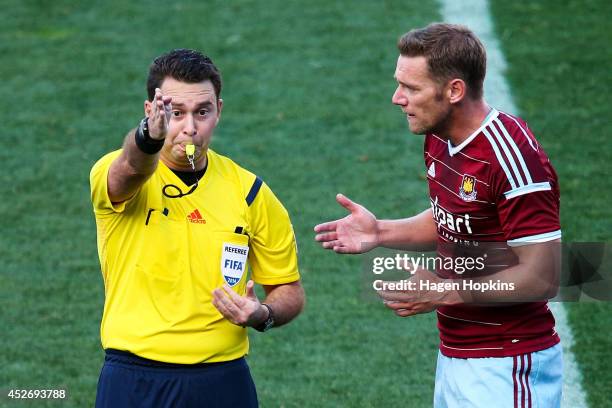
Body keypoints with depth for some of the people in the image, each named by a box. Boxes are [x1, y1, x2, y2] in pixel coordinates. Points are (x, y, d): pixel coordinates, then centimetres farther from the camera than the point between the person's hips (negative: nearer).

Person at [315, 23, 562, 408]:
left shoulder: (512, 157, -23)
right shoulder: (439, 139, 4)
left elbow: (542, 279, -22)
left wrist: (445, 293, -19)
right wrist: (381, 232, 3)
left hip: (505, 368, -8)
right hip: (454, 357, 8)